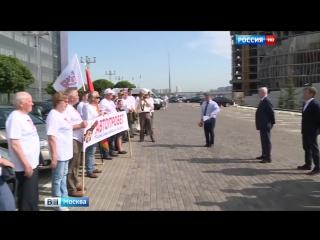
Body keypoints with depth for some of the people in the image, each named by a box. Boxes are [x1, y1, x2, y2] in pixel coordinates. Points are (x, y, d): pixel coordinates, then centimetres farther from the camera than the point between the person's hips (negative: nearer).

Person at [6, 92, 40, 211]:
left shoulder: (25, 116, 12)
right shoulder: (15, 118, -18)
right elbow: (14, 144, -23)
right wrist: (26, 164, -23)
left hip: (32, 162, 10)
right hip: (25, 165, -10)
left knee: (32, 194, 19)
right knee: (28, 196, -1)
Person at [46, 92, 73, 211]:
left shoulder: (62, 114, 10)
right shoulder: (53, 115, -19)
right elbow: (51, 136, -23)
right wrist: (54, 156, -25)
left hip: (66, 152, 10)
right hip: (59, 153, -9)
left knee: (63, 176, 20)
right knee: (58, 178, 3)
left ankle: (64, 197, 34)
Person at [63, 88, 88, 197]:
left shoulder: (72, 108, 16)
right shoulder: (67, 109, -17)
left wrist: (83, 124, 14)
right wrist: (80, 125, -24)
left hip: (78, 140, 11)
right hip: (72, 141, -11)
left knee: (76, 164, 20)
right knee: (71, 166, -4)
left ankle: (75, 184, 32)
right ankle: (71, 189, 4)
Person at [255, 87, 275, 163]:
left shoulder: (267, 101, -18)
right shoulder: (262, 101, 13)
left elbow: (271, 112, -19)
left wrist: (272, 122, -11)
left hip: (266, 125, -10)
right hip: (262, 125, 10)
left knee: (267, 141, -5)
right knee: (263, 141, 17)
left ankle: (268, 157, 0)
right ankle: (264, 155, 28)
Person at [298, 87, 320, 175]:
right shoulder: (306, 104, 12)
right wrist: (303, 128, 14)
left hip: (312, 131, -9)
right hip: (306, 130, 9)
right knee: (306, 148, 17)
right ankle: (307, 165, 29)